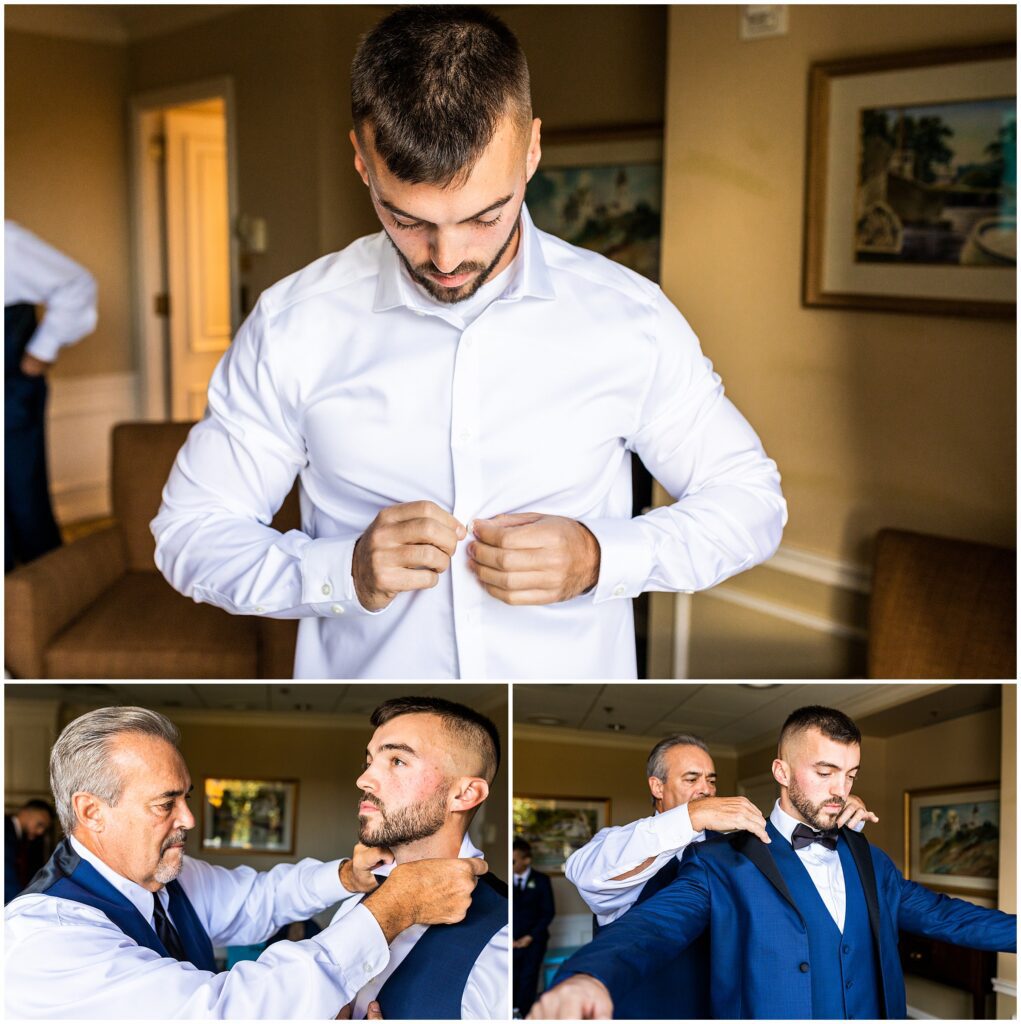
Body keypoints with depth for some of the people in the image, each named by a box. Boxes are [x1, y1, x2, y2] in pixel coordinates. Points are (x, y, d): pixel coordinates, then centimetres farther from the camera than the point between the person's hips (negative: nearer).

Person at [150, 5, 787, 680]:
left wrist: (598, 557, -16)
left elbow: (751, 499, 1)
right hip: (363, 671, 0)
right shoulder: (290, 328, -7)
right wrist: (343, 572, -20)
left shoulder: (631, 319, -7)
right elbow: (191, 530, -2)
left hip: (576, 671, 0)